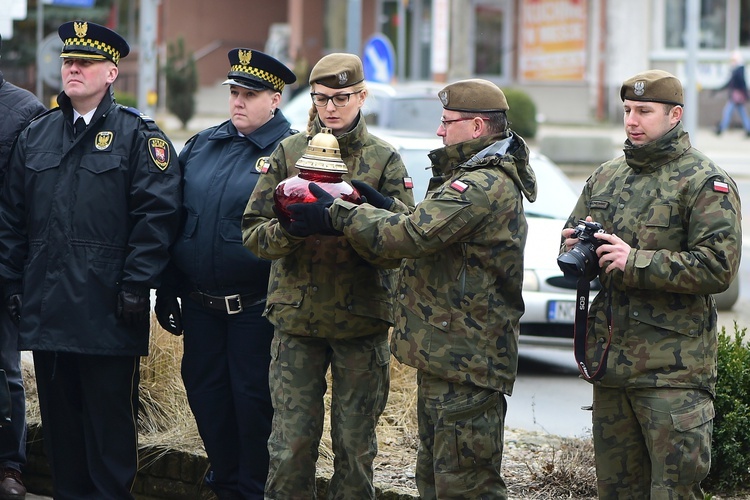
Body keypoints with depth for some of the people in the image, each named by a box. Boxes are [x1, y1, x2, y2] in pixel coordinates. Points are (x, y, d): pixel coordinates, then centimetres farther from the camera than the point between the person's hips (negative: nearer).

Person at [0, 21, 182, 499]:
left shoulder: (138, 136, -2)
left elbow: (157, 214, -9)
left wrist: (136, 286, -14)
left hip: (107, 312, -5)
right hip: (45, 310, 5)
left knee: (110, 418, 1)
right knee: (60, 415, 11)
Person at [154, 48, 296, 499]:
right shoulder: (202, 145, 9)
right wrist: (167, 291, 9)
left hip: (254, 307, -6)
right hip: (199, 304, 6)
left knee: (253, 399, 1)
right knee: (205, 394, 12)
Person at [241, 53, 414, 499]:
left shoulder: (384, 159, 3)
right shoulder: (289, 152, 7)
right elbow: (253, 230, 2)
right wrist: (287, 231, -20)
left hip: (362, 319, -1)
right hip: (297, 315, 1)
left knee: (355, 444, 6)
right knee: (291, 442, 0)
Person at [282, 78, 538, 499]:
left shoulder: (485, 185, -19)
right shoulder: (484, 179, 18)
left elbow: (410, 237, -25)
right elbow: (427, 233, 22)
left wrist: (337, 214, -16)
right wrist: (383, 207, 7)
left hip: (465, 366, -12)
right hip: (445, 355, 12)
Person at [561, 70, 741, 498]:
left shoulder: (706, 183, -6)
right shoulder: (607, 177, 16)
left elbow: (718, 267, -16)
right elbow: (570, 236, 27)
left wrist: (636, 262, -20)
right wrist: (574, 247, 1)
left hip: (673, 367, -7)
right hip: (609, 359, 7)